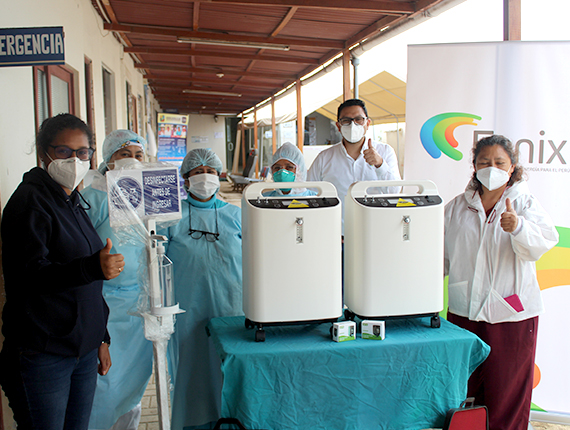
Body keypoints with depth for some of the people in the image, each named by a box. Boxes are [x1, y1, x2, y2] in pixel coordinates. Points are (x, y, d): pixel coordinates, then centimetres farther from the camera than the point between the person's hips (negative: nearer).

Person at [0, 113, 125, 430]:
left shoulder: (74, 202, 14)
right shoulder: (29, 201, -10)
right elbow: (29, 274, -22)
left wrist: (100, 337, 18)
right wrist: (93, 267, -38)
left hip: (84, 350, 7)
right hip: (41, 354, -7)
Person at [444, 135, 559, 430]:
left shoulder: (524, 204, -1)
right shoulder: (457, 207, 8)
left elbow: (542, 242, -20)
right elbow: (441, 256, 14)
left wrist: (518, 227, -39)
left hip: (511, 313, -3)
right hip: (463, 310, 3)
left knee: (505, 391, 5)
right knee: (461, 390, 10)